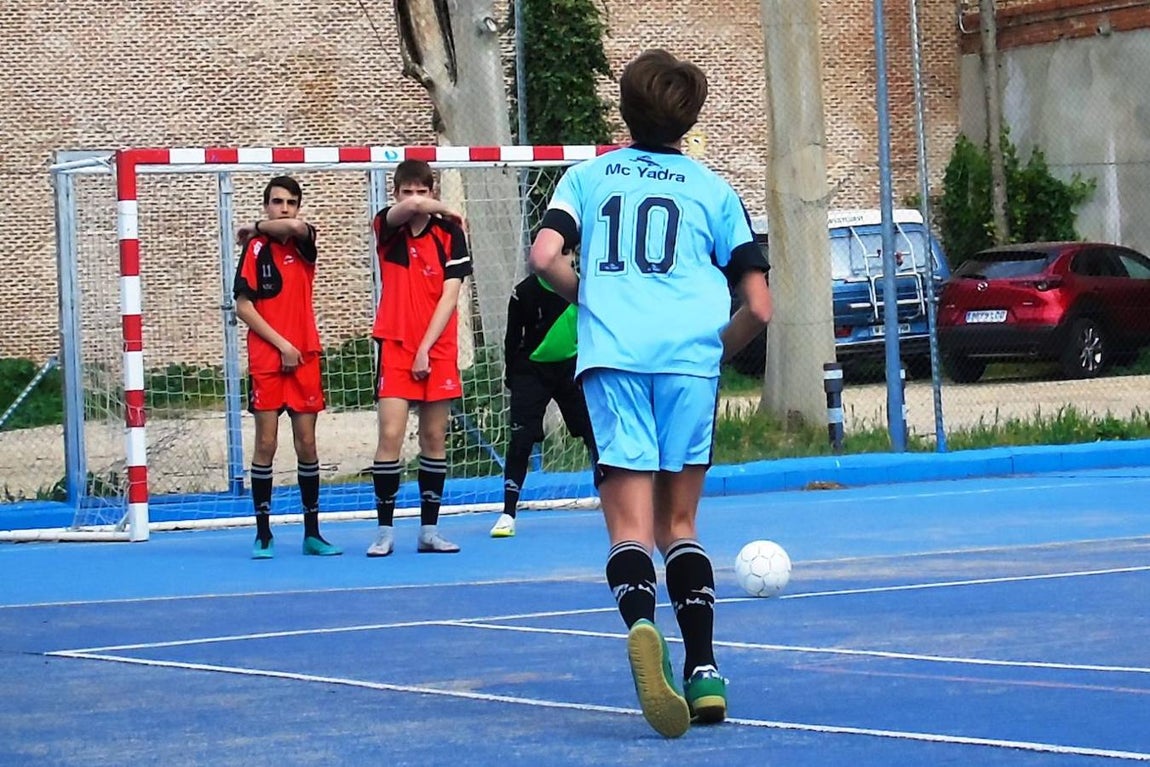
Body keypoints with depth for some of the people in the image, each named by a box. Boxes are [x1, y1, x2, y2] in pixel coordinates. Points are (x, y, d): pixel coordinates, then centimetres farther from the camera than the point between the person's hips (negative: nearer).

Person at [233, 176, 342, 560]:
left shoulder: (304, 242, 7)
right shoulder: (255, 248, 0)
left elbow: (295, 226, -18)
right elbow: (243, 307, -5)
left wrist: (259, 227, -2)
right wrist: (282, 344, -9)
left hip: (305, 357, 3)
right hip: (265, 359, -3)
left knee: (307, 444, 5)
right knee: (266, 444, -2)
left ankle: (312, 533, 11)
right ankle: (263, 534, 4)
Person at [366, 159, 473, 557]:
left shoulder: (450, 232, 0)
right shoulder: (386, 227, 0)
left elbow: (450, 295, -4)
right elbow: (411, 207, -22)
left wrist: (425, 348, -10)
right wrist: (447, 210, -4)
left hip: (438, 349, 1)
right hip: (394, 345, -1)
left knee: (434, 438, 4)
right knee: (390, 435, -9)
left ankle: (429, 530, 11)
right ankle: (384, 531, -3)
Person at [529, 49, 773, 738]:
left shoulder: (589, 175, 18)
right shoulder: (712, 189, 16)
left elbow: (545, 257, 1)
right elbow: (759, 307, 11)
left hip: (612, 354, -1)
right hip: (690, 356, 1)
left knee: (631, 526, -4)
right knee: (678, 524, 12)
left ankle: (640, 624, -34)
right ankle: (705, 674, 1)